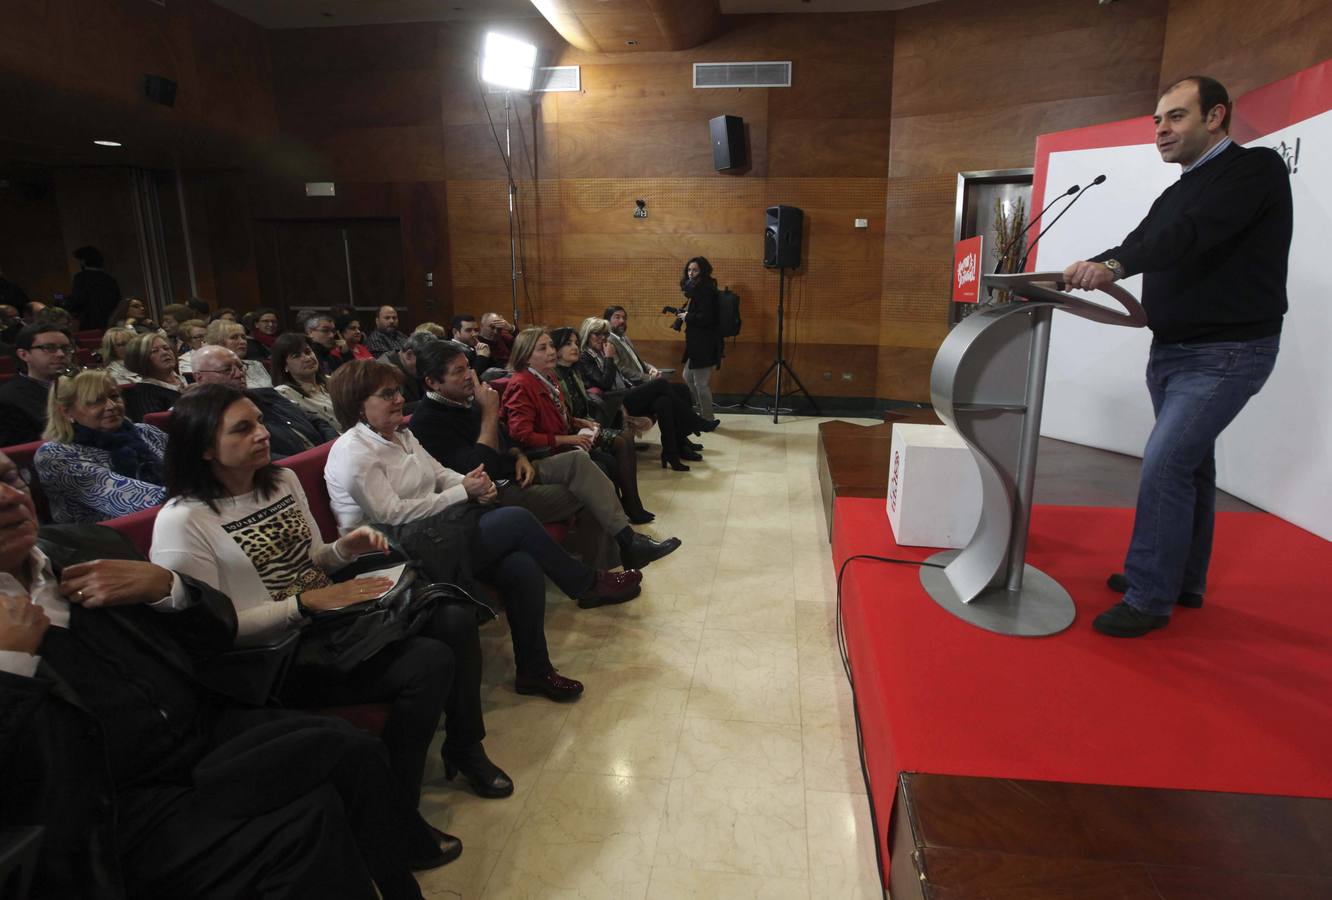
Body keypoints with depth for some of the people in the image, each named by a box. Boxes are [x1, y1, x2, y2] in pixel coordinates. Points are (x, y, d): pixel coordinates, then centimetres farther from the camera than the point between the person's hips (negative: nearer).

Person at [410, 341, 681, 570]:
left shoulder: (465, 399, 10)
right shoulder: (427, 421, -17)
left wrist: (520, 457, 0)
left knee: (579, 461, -13)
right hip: (496, 493, -8)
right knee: (587, 493, -19)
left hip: (514, 472, 8)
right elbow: (477, 470, -26)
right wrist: (490, 413, -22)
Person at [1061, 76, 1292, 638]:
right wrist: (1084, 272, -7)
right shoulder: (1176, 195, 16)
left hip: (1227, 353, -8)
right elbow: (1139, 245, 9)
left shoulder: (1256, 169, -10)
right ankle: (1183, 582, 26)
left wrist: (1113, 266, -40)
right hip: (1171, 352, 8)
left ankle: (1149, 599, -6)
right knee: (1189, 466, 14)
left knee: (1164, 465, -15)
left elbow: (1196, 233, -27)